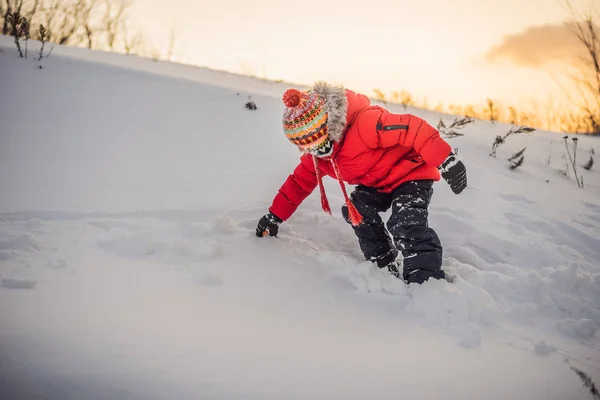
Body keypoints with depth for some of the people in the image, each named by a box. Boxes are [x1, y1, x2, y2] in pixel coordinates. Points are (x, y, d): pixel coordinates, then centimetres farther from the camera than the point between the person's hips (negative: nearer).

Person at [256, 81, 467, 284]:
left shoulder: (365, 124, -35)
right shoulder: (315, 157, -5)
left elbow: (413, 130, -37)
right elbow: (299, 182, 10)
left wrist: (447, 160, -39)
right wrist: (274, 216, 11)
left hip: (413, 173, -8)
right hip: (377, 184, 8)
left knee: (407, 226, -27)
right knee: (357, 211, -14)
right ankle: (384, 265, 1)